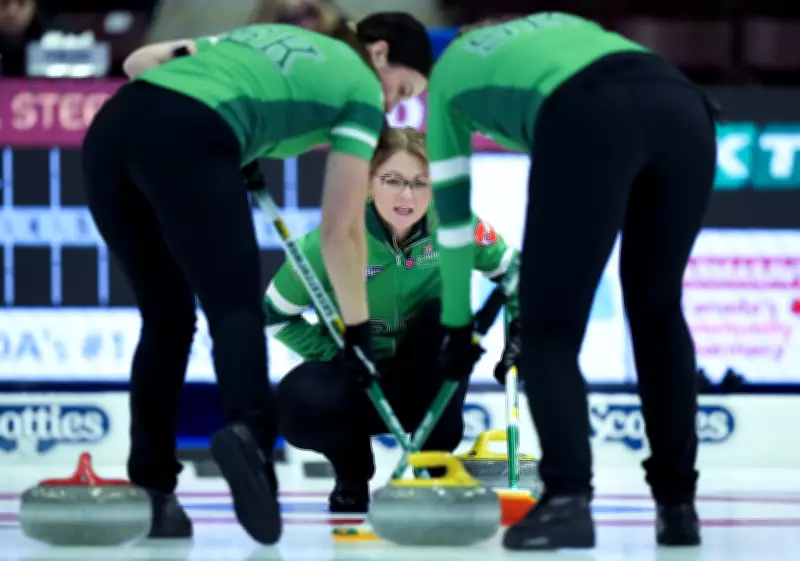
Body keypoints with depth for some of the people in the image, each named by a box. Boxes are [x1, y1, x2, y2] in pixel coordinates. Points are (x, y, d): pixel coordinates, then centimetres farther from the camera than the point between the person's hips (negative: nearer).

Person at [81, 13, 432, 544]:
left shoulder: (271, 38, 36)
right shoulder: (359, 86, 18)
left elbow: (140, 60, 30)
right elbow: (340, 228, 14)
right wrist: (358, 327, 25)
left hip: (110, 129, 7)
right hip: (186, 142, -7)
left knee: (167, 316, 16)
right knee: (237, 307, -8)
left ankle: (149, 490, 10)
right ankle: (247, 432, -38)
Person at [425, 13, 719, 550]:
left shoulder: (450, 72, 34)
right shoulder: (558, 25, 44)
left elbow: (451, 211, 36)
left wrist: (457, 322, 47)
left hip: (588, 120, -4)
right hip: (683, 105, 4)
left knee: (551, 328, 7)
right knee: (657, 310, 23)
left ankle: (568, 500, -10)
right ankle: (678, 501, 22)